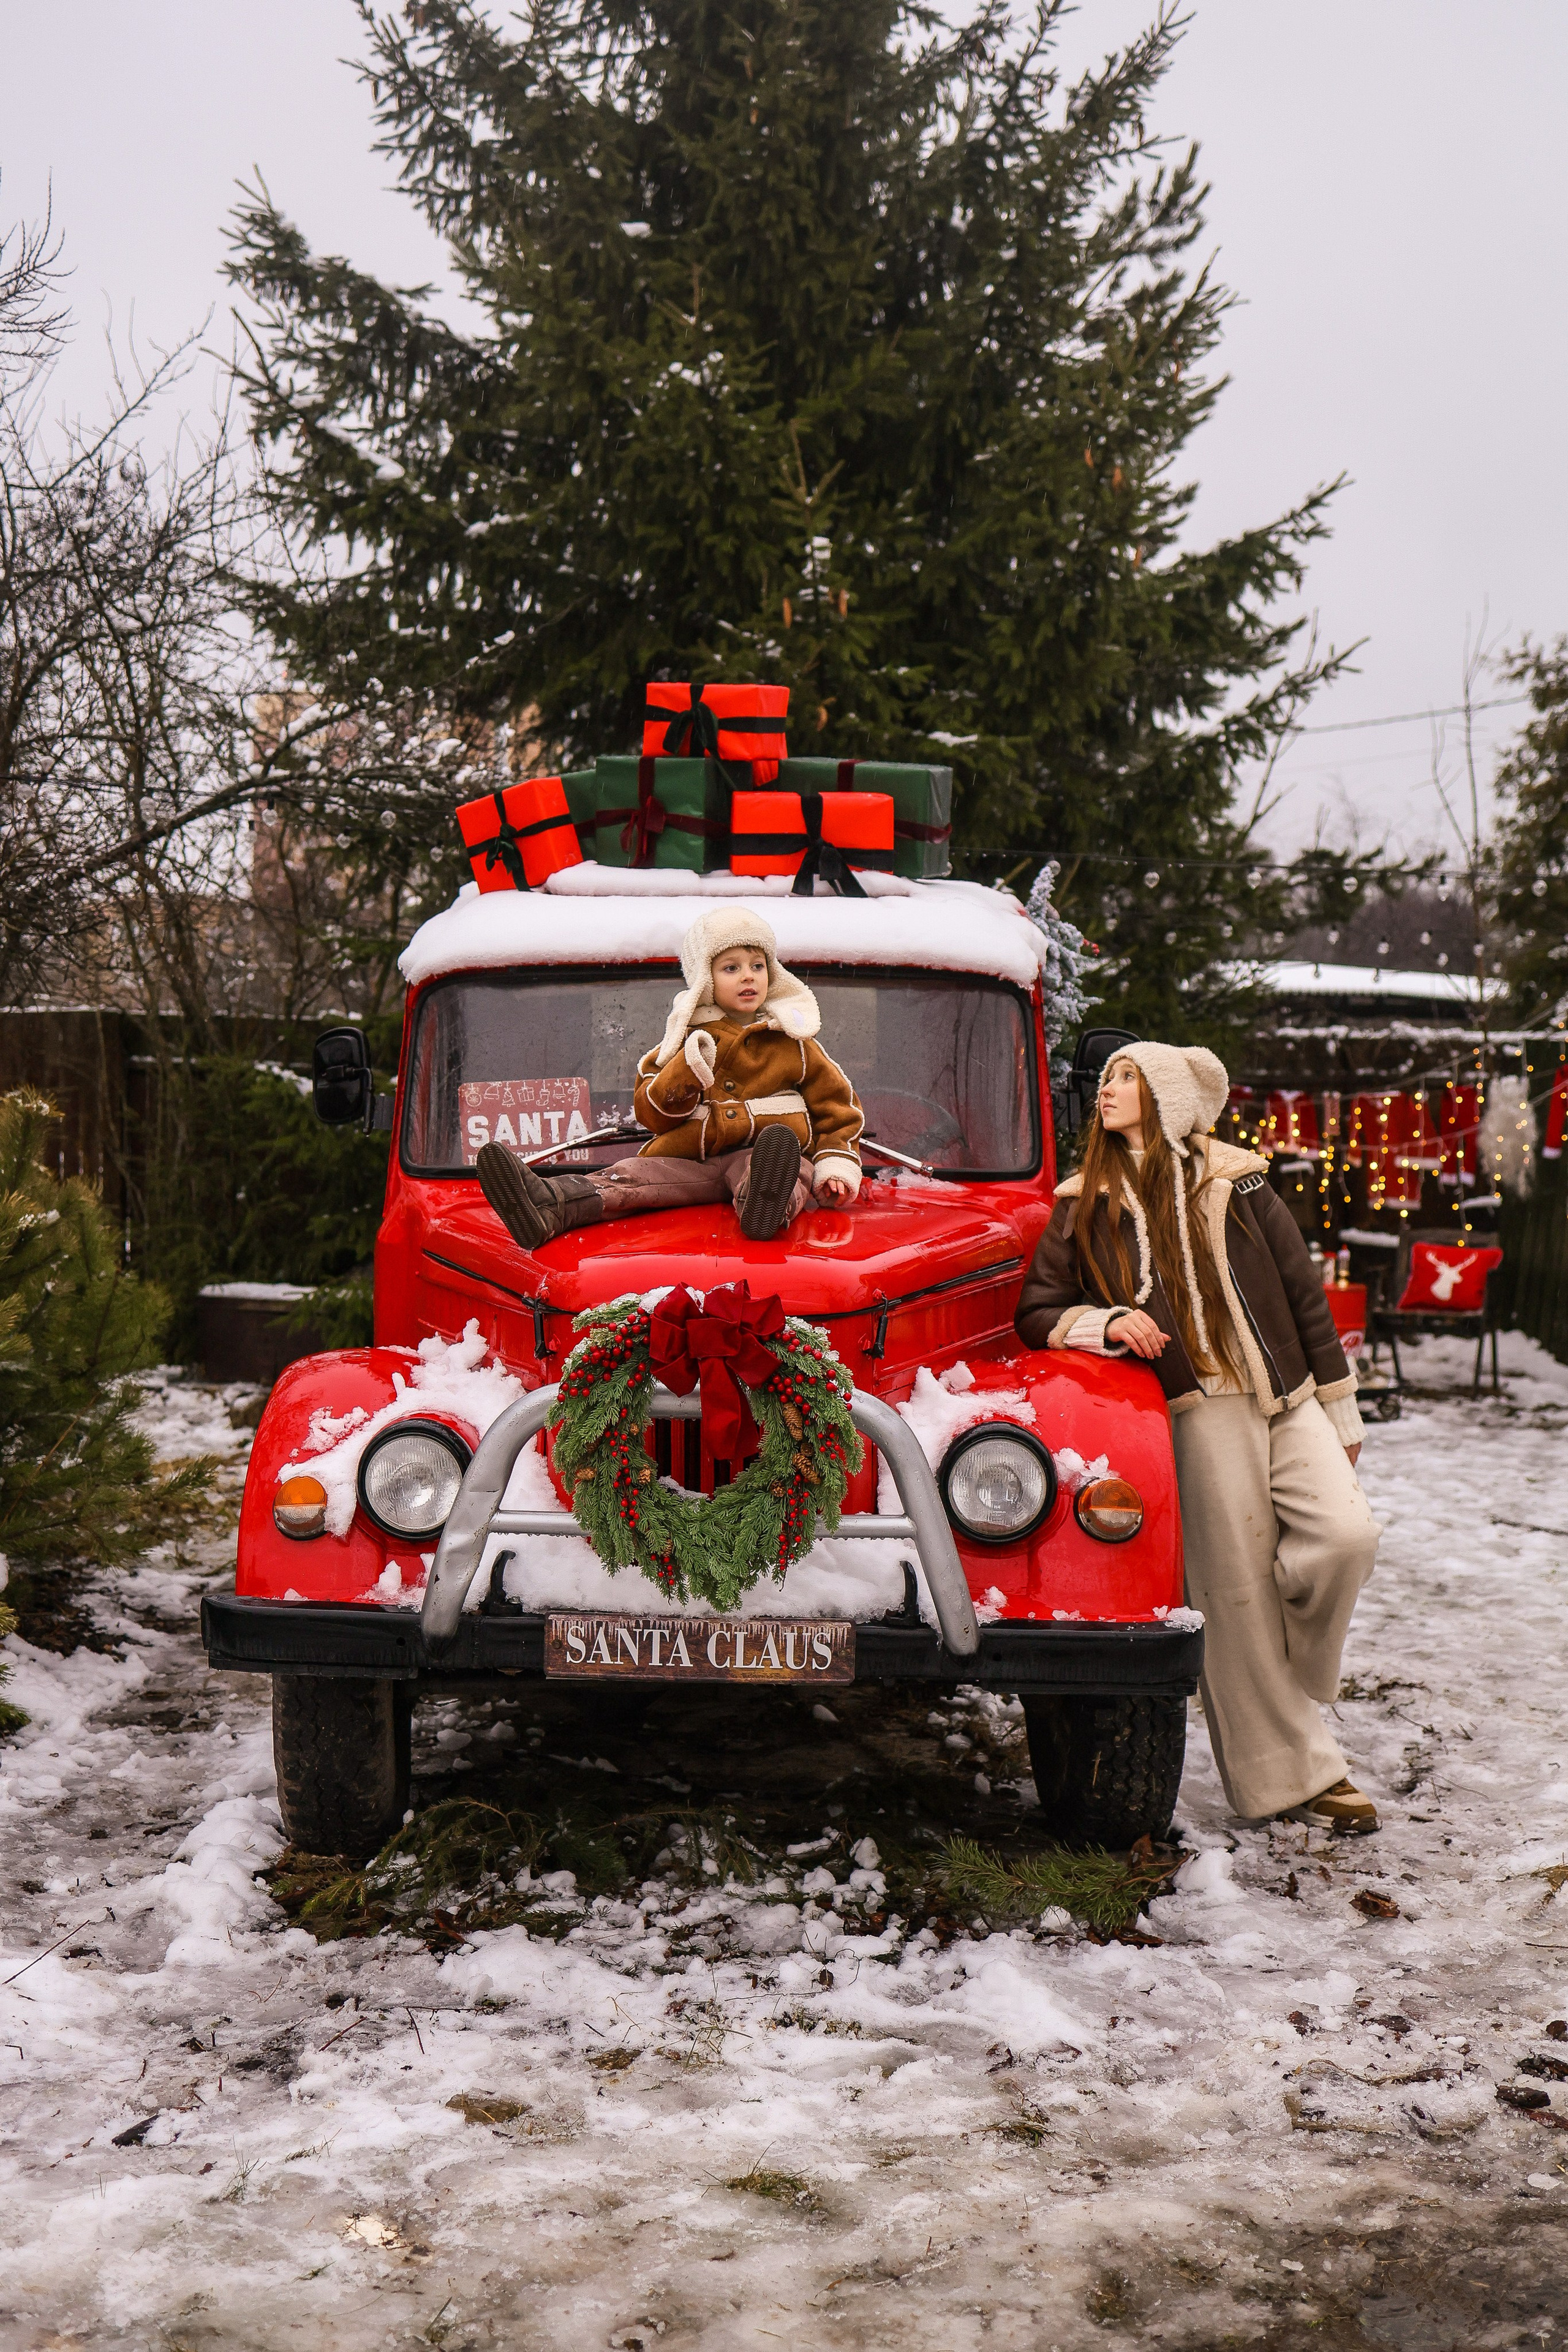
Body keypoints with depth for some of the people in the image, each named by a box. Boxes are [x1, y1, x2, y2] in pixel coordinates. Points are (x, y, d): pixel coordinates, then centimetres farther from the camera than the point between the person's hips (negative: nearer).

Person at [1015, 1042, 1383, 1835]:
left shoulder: (1236, 1181, 10)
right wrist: (1104, 1324, -11)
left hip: (1290, 1398, 1)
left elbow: (1302, 1294, 12)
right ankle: (1291, 1775, 5)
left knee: (1346, 1534, -19)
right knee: (1236, 1588, -6)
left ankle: (1283, 1687, 8)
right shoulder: (1085, 1204, 11)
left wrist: (1341, 1414, 12)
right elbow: (1037, 1313, 11)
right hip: (1201, 1410, -1)